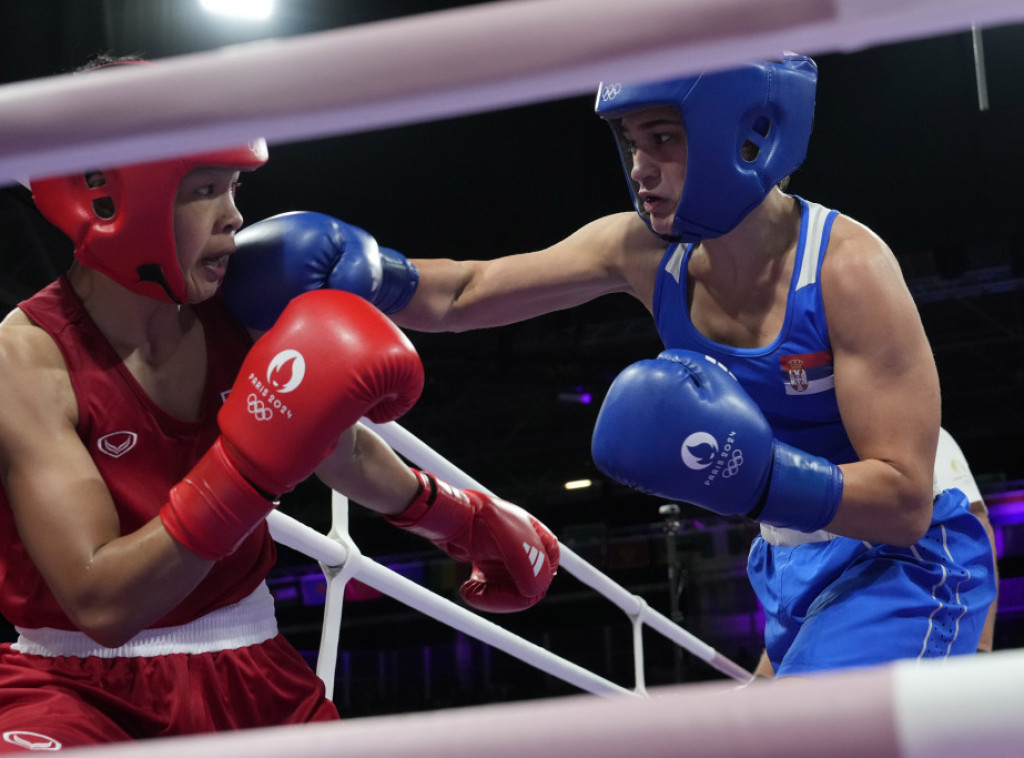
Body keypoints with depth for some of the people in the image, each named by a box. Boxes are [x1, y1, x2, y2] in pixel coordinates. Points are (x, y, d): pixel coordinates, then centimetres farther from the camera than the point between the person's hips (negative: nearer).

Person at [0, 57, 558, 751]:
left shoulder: (241, 322, -3)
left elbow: (345, 455, 19)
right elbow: (101, 603, -26)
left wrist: (467, 521, 32)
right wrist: (252, 464, -35)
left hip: (243, 669, 6)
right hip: (80, 686, -6)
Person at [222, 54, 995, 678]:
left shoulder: (846, 267, -26)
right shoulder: (643, 250, -8)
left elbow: (905, 500, -28)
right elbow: (463, 294, -3)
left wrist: (755, 474, -42)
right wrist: (371, 275, -24)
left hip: (897, 561, -7)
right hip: (793, 567, 7)